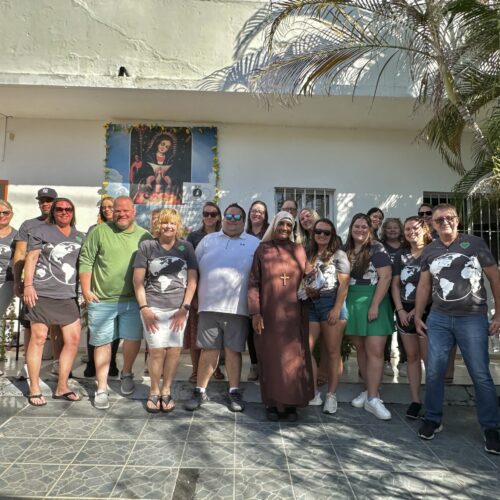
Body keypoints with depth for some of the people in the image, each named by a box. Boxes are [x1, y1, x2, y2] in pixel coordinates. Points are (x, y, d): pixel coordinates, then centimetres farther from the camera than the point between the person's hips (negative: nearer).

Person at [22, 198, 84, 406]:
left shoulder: (80, 237, 16)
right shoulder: (41, 231, 4)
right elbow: (31, 258, -2)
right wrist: (28, 285, -11)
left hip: (68, 296, 4)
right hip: (42, 293, -4)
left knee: (73, 338, 1)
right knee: (38, 338, 1)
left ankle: (62, 387, 15)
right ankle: (34, 389, 14)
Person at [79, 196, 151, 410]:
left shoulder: (144, 236, 2)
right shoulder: (100, 231, -3)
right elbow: (86, 261, -2)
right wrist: (86, 290, -6)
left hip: (132, 300, 2)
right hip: (101, 300, -1)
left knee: (133, 338, 6)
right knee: (102, 343, 7)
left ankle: (126, 374, 34)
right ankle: (101, 389, 21)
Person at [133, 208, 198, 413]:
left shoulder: (186, 247, 7)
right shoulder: (147, 246, 5)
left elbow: (192, 280, 5)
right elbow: (138, 280, 3)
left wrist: (184, 308, -2)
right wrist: (144, 308, -5)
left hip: (178, 308, 1)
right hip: (153, 307, -1)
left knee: (174, 350, -1)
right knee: (157, 350, -4)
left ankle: (166, 391, 18)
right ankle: (154, 391, 17)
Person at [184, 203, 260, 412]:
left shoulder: (255, 244, 8)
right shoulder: (208, 240, 12)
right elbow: (193, 268, 12)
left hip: (237, 308, -1)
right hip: (209, 305, 1)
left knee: (233, 350, 7)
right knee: (208, 350, 7)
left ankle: (234, 391, 22)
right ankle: (200, 391, 20)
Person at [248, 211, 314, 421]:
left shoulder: (299, 250, 10)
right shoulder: (262, 250, 4)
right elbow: (254, 283, 0)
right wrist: (255, 312, -8)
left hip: (294, 315, 2)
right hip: (269, 315, -1)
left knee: (294, 359, 5)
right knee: (271, 358, 4)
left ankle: (291, 404, 17)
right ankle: (272, 403, 15)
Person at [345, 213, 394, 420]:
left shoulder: (377, 249, -7)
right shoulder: (346, 251, 9)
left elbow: (386, 277, -13)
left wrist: (374, 305, -18)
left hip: (372, 303, -5)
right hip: (352, 304, 5)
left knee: (375, 350, -6)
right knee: (360, 349, 10)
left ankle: (373, 398, -1)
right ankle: (369, 390, 22)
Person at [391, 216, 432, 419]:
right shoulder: (401, 256, 12)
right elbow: (395, 285, 11)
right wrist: (400, 310, 0)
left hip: (427, 311, -4)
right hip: (405, 311, 5)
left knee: (428, 357, -5)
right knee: (412, 356, 9)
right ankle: (415, 400, 16)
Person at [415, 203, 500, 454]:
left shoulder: (475, 243, 0)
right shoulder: (429, 251, 9)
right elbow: (424, 285, 12)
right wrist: (418, 316, 9)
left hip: (473, 318, -3)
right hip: (438, 319, 3)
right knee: (433, 371, 4)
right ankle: (433, 418, 20)